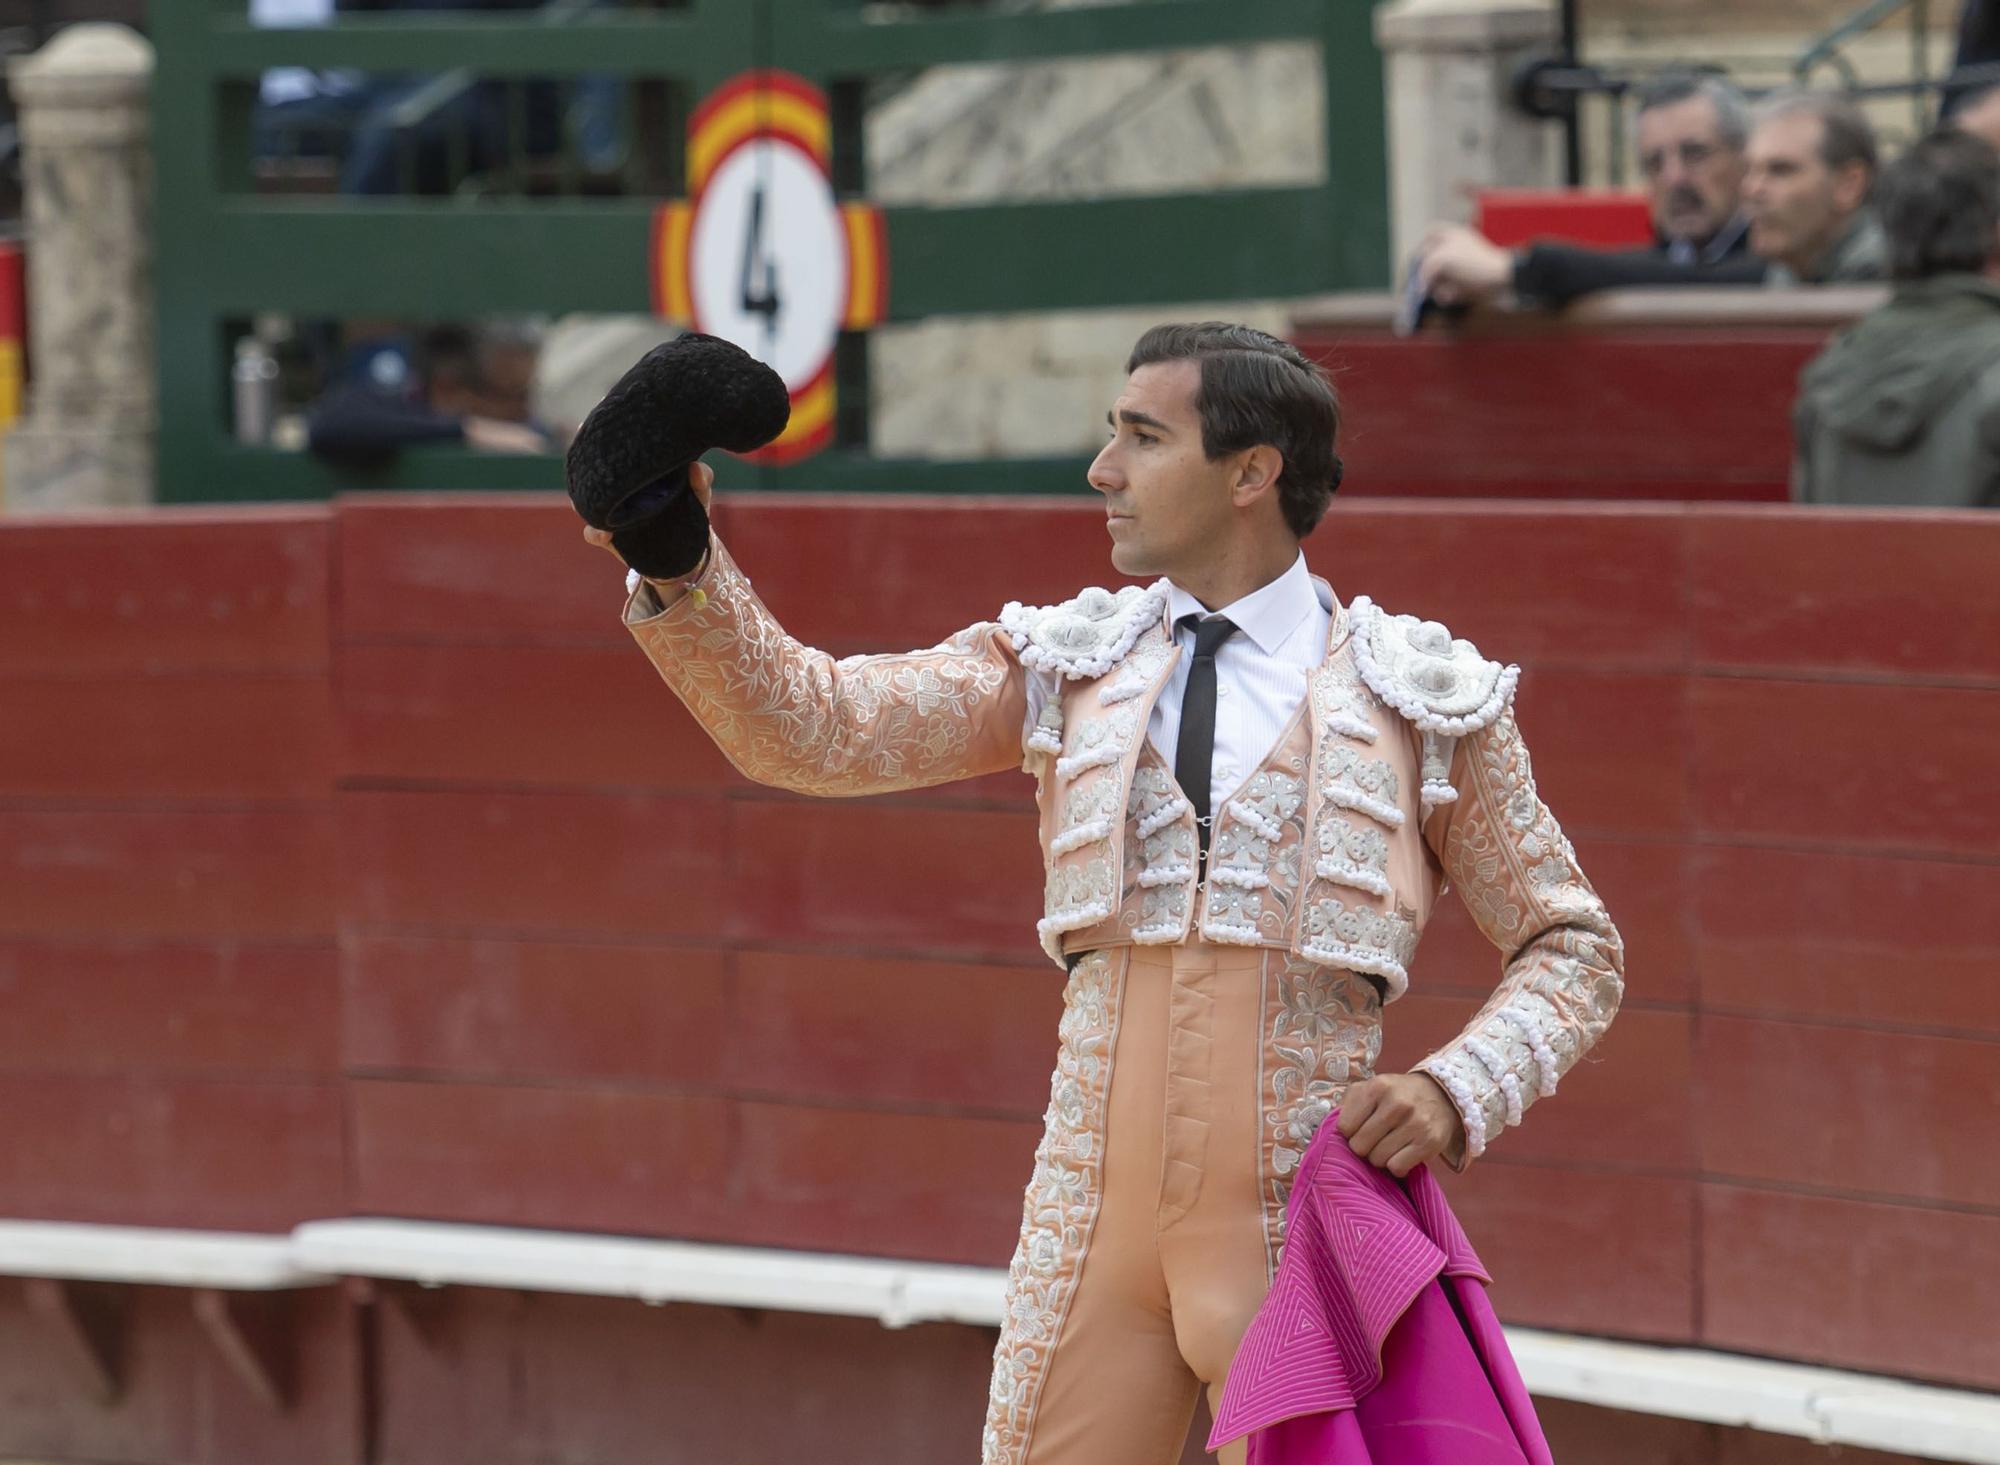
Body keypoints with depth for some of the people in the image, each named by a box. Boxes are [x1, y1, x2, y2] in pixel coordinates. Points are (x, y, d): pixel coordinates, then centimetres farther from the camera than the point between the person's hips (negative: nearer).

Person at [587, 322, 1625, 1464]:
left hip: (1299, 1238, -2)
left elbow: (1572, 947, 10)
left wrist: (1457, 1093, -8)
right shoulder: (1067, 666, 11)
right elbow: (810, 728, 1)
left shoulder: (1427, 701, 5)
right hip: (1095, 1227, 3)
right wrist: (683, 569, -16)